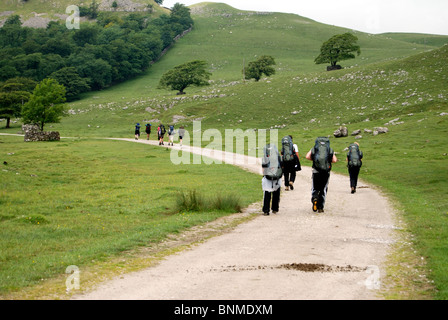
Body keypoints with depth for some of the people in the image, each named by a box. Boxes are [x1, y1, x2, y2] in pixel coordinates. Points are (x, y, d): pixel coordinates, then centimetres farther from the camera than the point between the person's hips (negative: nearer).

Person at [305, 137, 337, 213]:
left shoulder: (314, 149, 9)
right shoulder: (330, 150, 10)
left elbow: (307, 157, -4)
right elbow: (335, 160, 0)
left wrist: (314, 160, 13)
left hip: (316, 172, 0)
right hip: (326, 172, 0)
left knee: (315, 189, 11)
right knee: (323, 189, 11)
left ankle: (314, 198, -21)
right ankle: (320, 207, 8)